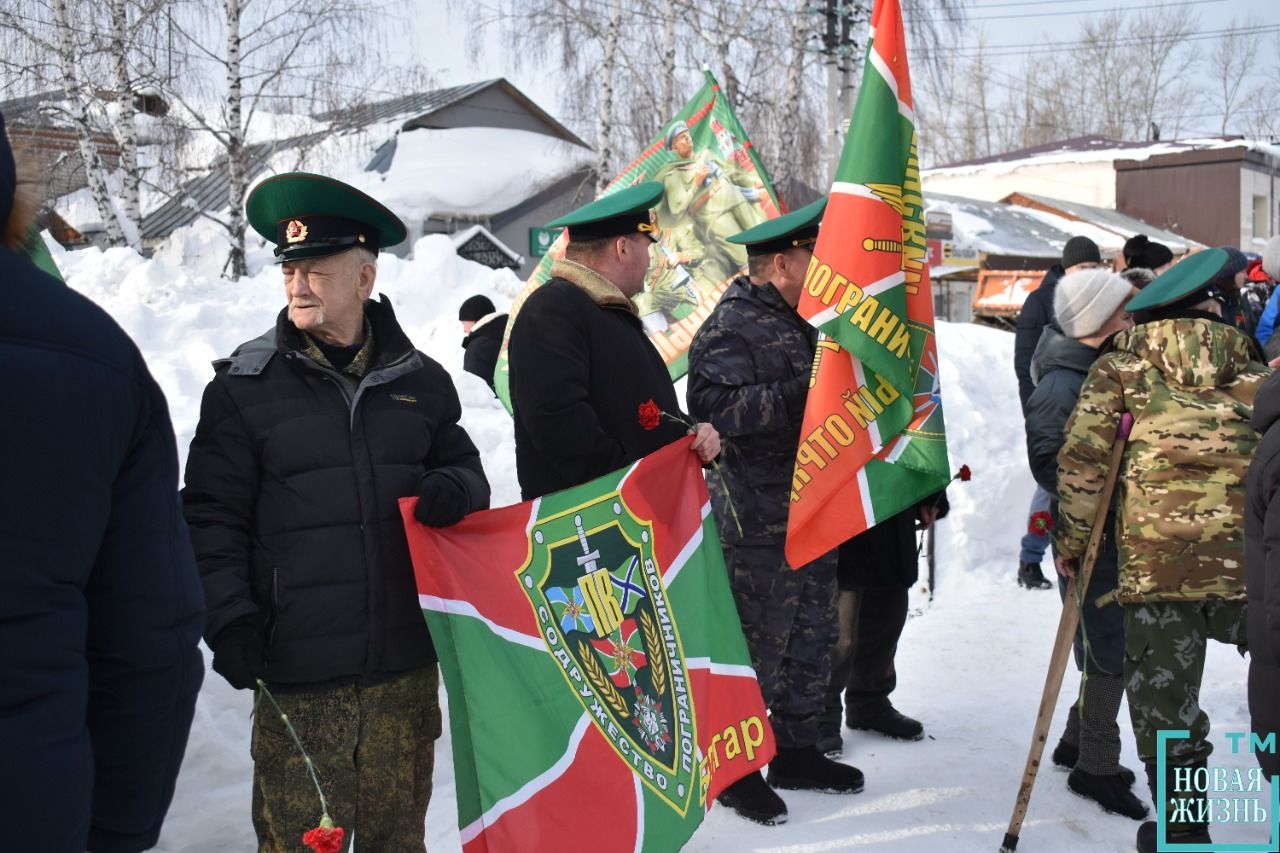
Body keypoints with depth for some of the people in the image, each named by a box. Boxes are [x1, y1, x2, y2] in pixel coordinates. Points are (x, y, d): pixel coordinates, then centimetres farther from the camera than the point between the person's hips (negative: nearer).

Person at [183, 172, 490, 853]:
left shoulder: (418, 381, 8)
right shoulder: (244, 386, -1)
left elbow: (462, 467, 18)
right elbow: (212, 515, 1)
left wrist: (456, 489, -6)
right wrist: (228, 618, -10)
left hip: (407, 667, 3)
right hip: (297, 672, -3)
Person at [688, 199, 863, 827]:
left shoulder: (799, 323, 17)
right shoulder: (730, 328, -12)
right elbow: (716, 409, -27)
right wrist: (801, 391, -29)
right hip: (758, 523, -9)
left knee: (813, 640, 16)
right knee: (755, 648, 0)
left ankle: (796, 751, 30)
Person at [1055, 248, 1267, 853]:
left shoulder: (1121, 367, 10)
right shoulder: (1251, 370, 17)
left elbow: (1082, 457, 1)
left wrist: (1072, 538, 8)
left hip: (1155, 551, -2)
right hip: (1250, 550, 2)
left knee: (1164, 695, 8)